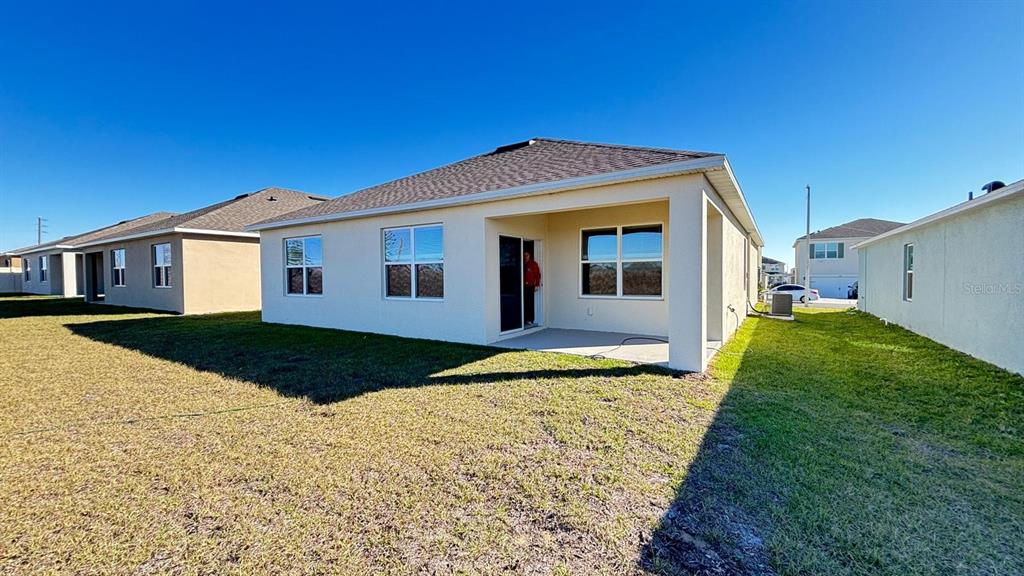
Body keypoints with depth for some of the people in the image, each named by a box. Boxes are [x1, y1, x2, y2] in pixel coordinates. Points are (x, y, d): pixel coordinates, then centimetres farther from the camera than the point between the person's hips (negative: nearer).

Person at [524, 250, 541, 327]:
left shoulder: (533, 264, -1)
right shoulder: (522, 264, 9)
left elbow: (537, 274, -2)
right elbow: (521, 275, 13)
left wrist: (537, 285, -8)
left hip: (530, 286, -3)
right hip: (523, 286, 3)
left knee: (530, 302, -4)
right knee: (524, 302, 0)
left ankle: (530, 319, 1)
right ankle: (525, 319, 7)